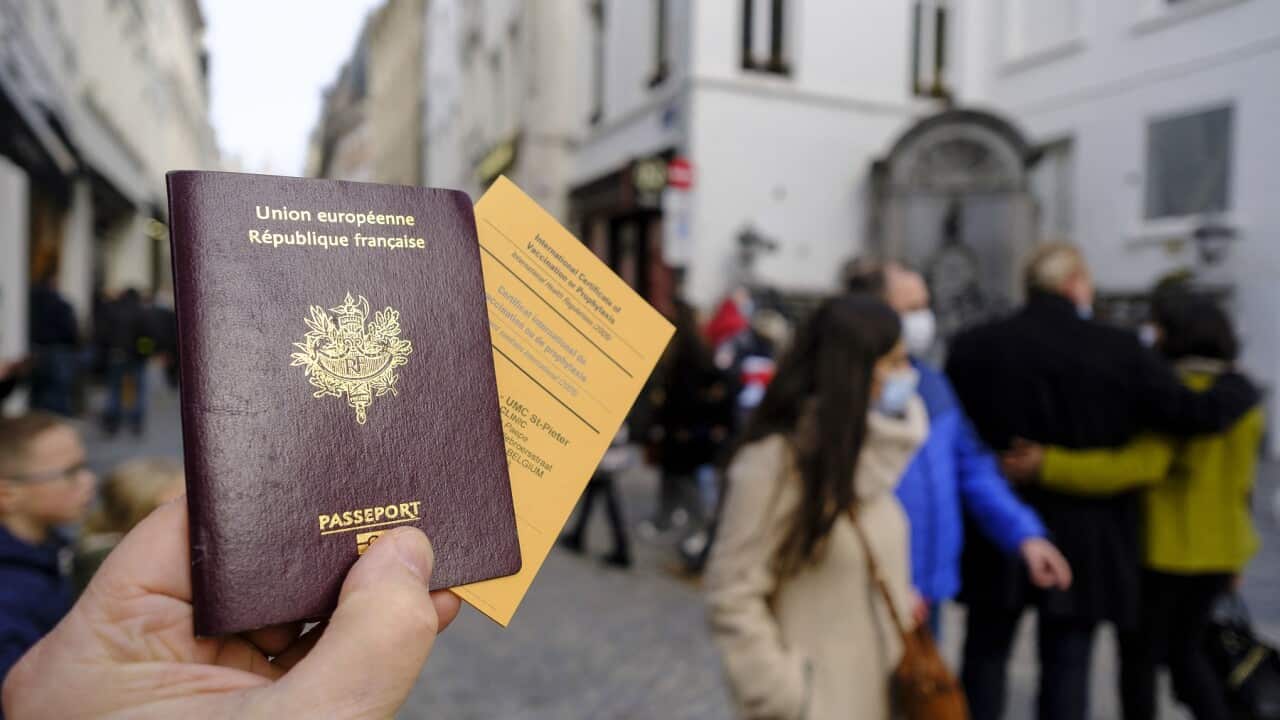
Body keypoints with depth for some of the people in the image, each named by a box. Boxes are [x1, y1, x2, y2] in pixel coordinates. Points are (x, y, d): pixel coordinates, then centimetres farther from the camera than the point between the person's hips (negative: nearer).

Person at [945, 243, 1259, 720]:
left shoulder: (972, 347, -5)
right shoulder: (1120, 351, -9)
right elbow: (1196, 413, -4)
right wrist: (1239, 387, 17)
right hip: (1084, 545, -1)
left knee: (985, 655, 16)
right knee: (1067, 665, 10)